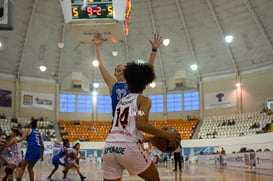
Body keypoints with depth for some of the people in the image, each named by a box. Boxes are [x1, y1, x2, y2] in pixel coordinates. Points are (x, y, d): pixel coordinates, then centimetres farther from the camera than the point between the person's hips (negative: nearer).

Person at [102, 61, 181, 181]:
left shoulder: (121, 102, 26)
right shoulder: (143, 100, 6)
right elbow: (141, 124, -13)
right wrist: (165, 134, -3)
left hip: (109, 147, 6)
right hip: (128, 147, -5)